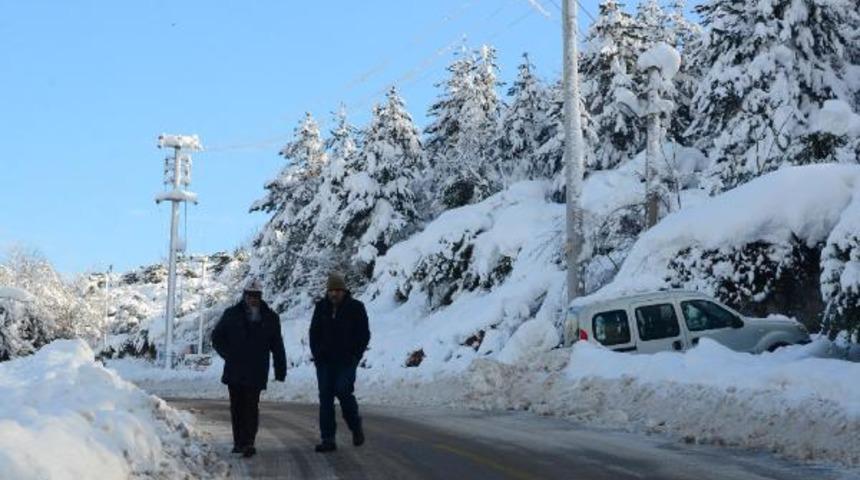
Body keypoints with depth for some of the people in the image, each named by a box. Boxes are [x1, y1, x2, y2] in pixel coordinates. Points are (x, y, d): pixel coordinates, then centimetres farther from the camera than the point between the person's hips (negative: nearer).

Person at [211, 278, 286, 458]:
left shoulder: (270, 317, 6)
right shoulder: (231, 314, 6)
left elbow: (277, 346, 8)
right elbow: (216, 337, 14)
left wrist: (281, 370, 3)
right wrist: (228, 354, 1)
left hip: (256, 373, -2)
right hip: (234, 371, 2)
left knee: (251, 407, -10)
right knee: (236, 407, 8)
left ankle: (248, 442, -12)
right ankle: (239, 442, 17)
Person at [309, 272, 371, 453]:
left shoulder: (356, 308, -1)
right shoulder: (321, 307, 8)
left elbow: (364, 335, 0)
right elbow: (314, 333, 13)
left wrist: (355, 356, -8)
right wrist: (317, 355, 2)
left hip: (346, 361, -3)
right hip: (324, 361, 3)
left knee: (343, 391, -17)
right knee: (325, 397, -1)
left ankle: (356, 425, 10)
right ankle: (328, 440, 2)